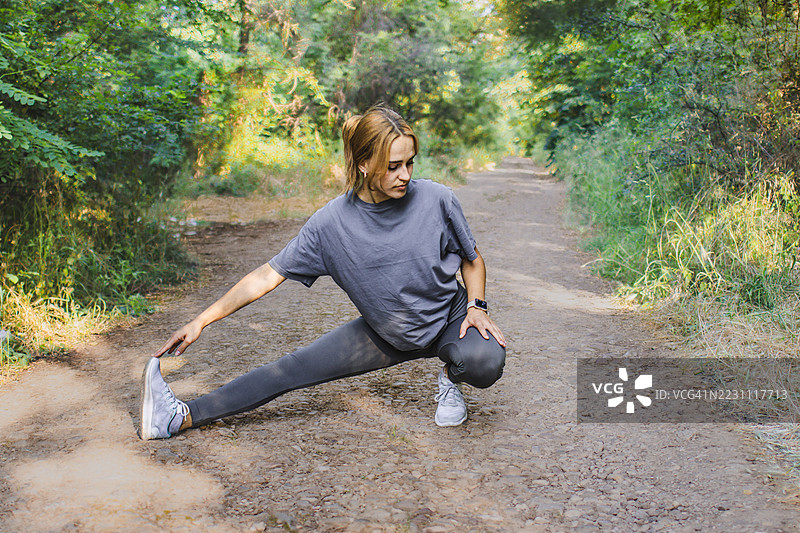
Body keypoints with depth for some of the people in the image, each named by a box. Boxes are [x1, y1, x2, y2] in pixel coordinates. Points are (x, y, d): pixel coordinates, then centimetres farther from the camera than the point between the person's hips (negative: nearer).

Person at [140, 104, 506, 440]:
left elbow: (472, 259, -2)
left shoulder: (436, 199, -20)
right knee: (297, 368, -8)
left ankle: (450, 375, 2)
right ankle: (183, 416, -5)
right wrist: (202, 321, -15)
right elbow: (269, 275, -13)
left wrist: (477, 307, -19)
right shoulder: (332, 222, -18)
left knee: (485, 362, -34)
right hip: (385, 334, 1)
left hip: (449, 319, -1)